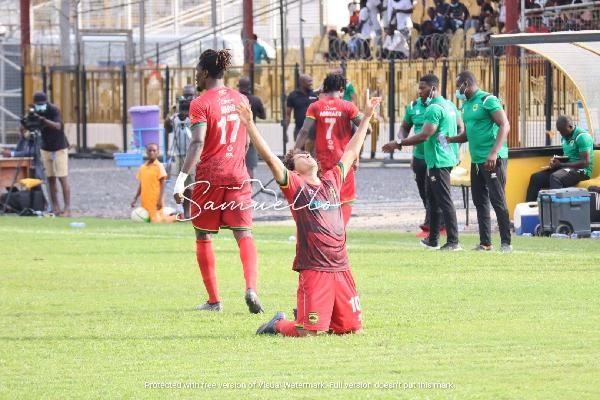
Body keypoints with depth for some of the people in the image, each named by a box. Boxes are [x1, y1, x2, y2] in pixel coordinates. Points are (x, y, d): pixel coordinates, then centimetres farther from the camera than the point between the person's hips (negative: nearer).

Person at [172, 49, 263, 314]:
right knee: (244, 233, 1)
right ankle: (251, 288, -22)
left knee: (203, 237, 9)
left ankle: (214, 300, 9)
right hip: (237, 175, 4)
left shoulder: (200, 104, -9)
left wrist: (182, 178, -24)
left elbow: (198, 143, -20)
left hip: (209, 176, -4)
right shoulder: (241, 100, 8)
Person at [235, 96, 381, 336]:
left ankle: (323, 319, 32)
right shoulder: (294, 185, 1)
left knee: (353, 328, 7)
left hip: (342, 269, 6)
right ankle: (278, 324, 19)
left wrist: (366, 117, 34)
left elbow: (351, 152, 29)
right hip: (313, 269, -6)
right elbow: (268, 157, -9)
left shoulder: (331, 181, 17)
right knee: (308, 331, -11)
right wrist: (249, 125, -18)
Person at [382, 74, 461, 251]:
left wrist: (398, 143, -19)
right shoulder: (448, 105, 14)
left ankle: (453, 241, -8)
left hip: (438, 161, -10)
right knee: (433, 199, 17)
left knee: (444, 201, -8)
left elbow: (424, 136, -23)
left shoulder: (434, 108, -17)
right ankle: (432, 239, 23)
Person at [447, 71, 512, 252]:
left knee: (497, 201, -8)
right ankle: (485, 242, 16)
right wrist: (448, 140, 10)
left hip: (493, 160, -9)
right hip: (476, 160, 9)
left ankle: (506, 242, -5)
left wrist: (494, 153, -24)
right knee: (480, 201, 10)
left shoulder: (487, 100, -10)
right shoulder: (466, 104, 17)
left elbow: (504, 126, -16)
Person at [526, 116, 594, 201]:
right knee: (536, 178, -5)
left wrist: (561, 164, -19)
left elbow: (585, 163, -19)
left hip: (581, 170, -9)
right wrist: (556, 161, 1)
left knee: (555, 177, -36)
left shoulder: (582, 136, -14)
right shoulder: (565, 137, 13)